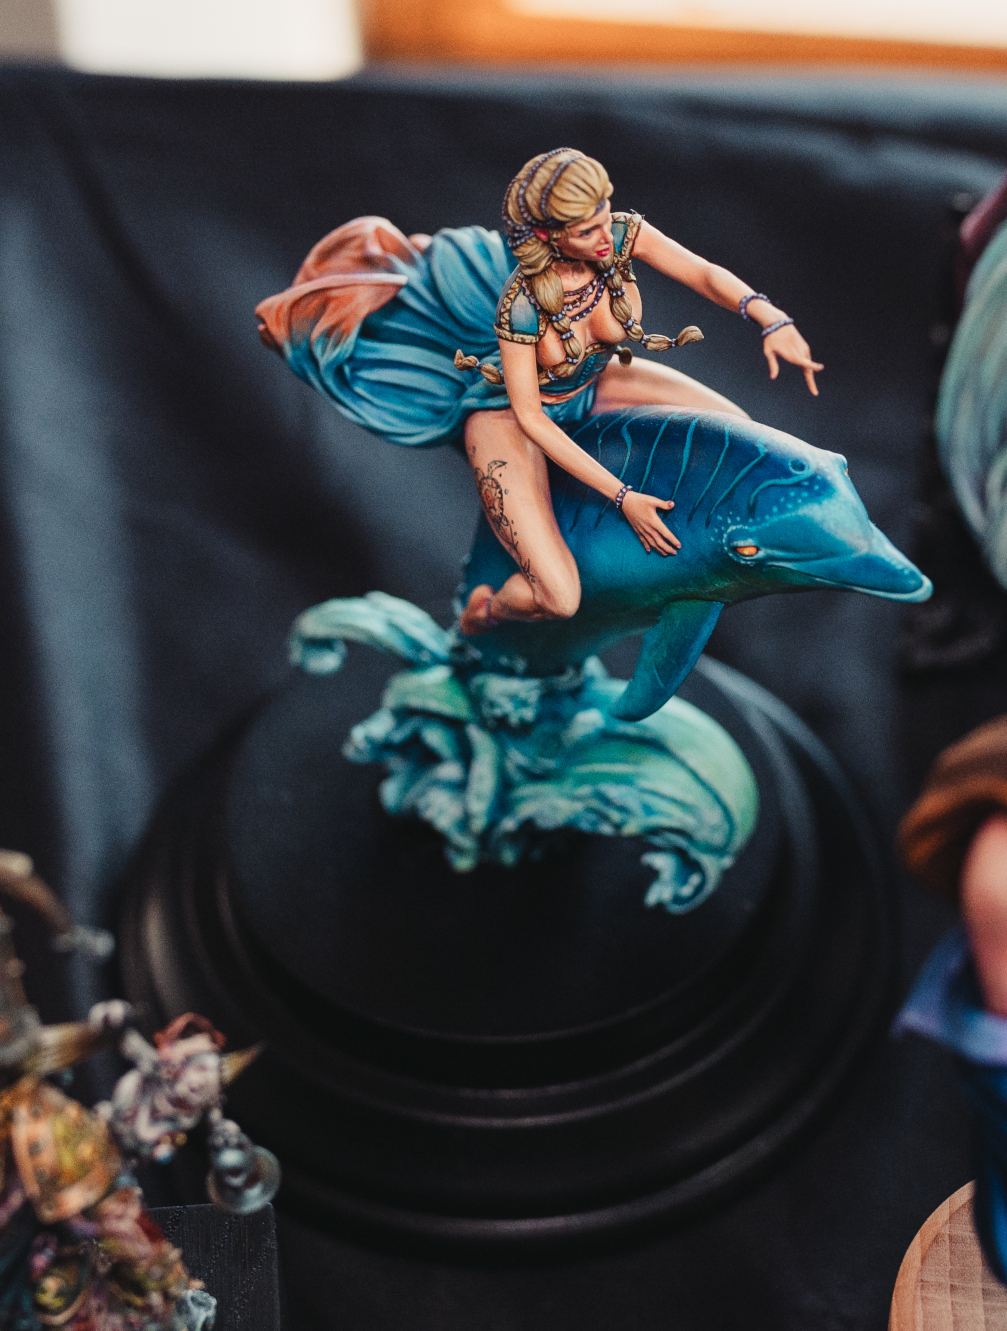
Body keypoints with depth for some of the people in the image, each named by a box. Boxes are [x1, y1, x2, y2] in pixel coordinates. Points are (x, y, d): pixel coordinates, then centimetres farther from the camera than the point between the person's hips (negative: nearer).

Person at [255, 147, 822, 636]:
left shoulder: (622, 233, -25)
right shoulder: (521, 302, -36)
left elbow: (705, 274, -21)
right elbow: (530, 417, -29)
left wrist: (772, 318, -42)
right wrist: (621, 496, -31)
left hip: (589, 385, 6)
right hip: (507, 411, -6)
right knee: (558, 599, -20)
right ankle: (485, 610, 19)